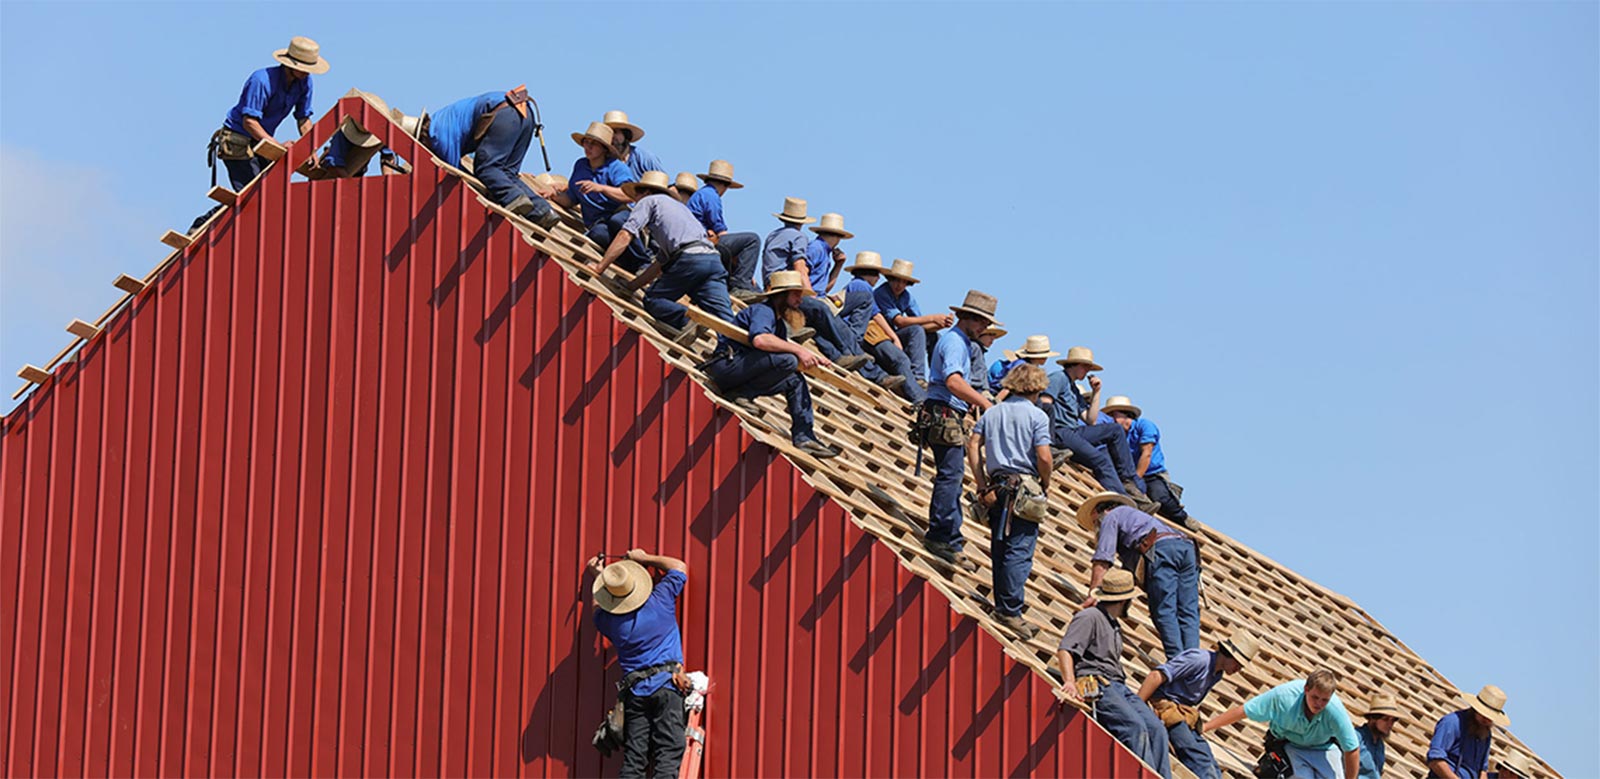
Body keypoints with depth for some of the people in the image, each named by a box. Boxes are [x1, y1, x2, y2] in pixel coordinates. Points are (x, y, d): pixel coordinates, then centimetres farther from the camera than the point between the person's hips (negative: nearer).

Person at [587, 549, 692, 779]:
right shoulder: (660, 602, -3)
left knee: (633, 758, 4)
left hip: (634, 691, 2)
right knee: (668, 755, -8)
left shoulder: (607, 620, 2)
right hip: (667, 686, -2)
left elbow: (598, 607, 30)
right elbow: (679, 567, 14)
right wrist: (645, 558, 22)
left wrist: (598, 576, 39)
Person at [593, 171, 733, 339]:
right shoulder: (678, 205, 38)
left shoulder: (648, 201, 16)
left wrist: (600, 267, 10)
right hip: (713, 259, 6)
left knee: (652, 299, 5)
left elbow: (625, 236, 4)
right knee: (724, 318, -5)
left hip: (689, 259, -6)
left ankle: (687, 319, -21)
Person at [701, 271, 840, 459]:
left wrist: (812, 358, 2)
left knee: (796, 381, 11)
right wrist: (799, 350, -27)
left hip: (743, 370, 10)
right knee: (788, 361, -26)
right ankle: (739, 394, -19)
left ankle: (803, 436, 5)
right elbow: (760, 339, -30)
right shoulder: (763, 310, -10)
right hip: (727, 364, -10)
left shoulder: (779, 322, 22)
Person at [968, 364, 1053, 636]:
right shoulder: (1037, 416, -4)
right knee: (1020, 551, -6)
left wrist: (982, 484, 5)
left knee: (1000, 549, 11)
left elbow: (973, 445, 5)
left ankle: (1003, 605, 16)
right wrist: (1046, 484, 5)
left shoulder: (992, 412, 12)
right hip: (1024, 488, -6)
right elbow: (1043, 457, -12)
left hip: (996, 487, 6)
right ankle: (1010, 611, -12)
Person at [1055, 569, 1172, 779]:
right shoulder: (1089, 617, -3)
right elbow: (1065, 650, -15)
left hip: (1118, 686, 9)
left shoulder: (1114, 624, 27)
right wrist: (1069, 682, -30)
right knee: (1135, 727, -28)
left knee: (1156, 728, -10)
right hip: (1095, 686, -9)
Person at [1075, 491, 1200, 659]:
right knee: (1188, 614, -1)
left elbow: (1102, 559, 6)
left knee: (1164, 612, -12)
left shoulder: (1110, 516, 20)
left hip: (1161, 548, -7)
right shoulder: (1135, 515, 45)